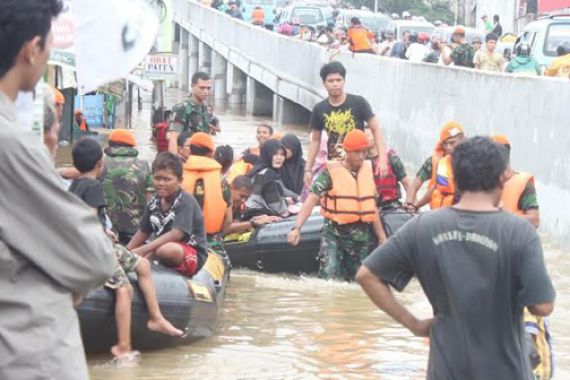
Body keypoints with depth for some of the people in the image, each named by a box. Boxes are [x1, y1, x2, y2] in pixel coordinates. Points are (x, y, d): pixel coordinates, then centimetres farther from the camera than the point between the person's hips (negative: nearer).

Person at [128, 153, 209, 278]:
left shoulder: (185, 201, -18)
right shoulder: (154, 202, 3)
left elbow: (176, 234, -29)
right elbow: (143, 232, 11)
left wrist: (142, 250, -33)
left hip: (193, 255, -6)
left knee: (166, 250, -37)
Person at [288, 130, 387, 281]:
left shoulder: (368, 170, 7)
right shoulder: (331, 172, -8)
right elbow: (311, 200, -16)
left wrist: (382, 237, 15)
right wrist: (297, 228, -28)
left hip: (362, 235, 5)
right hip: (335, 234, -5)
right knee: (330, 279, -18)